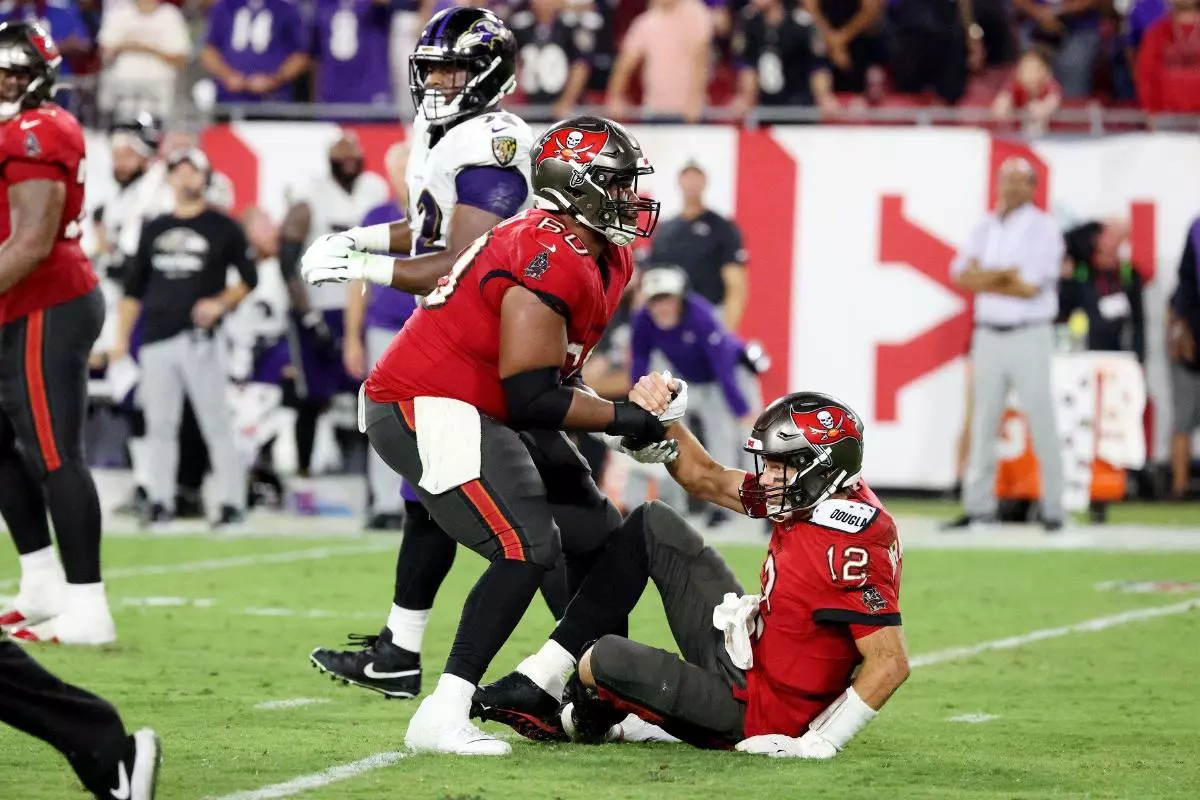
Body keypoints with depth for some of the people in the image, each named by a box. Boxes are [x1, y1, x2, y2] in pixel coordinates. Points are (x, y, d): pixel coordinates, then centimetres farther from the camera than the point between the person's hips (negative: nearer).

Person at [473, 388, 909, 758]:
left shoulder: (851, 549, -29)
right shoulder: (815, 499, -1)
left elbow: (890, 663, -31)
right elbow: (706, 479, 9)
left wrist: (820, 744, -28)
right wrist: (659, 415, -6)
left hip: (757, 710, -10)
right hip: (748, 653, 10)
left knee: (607, 658, -23)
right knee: (653, 524, 9)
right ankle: (536, 685, 8)